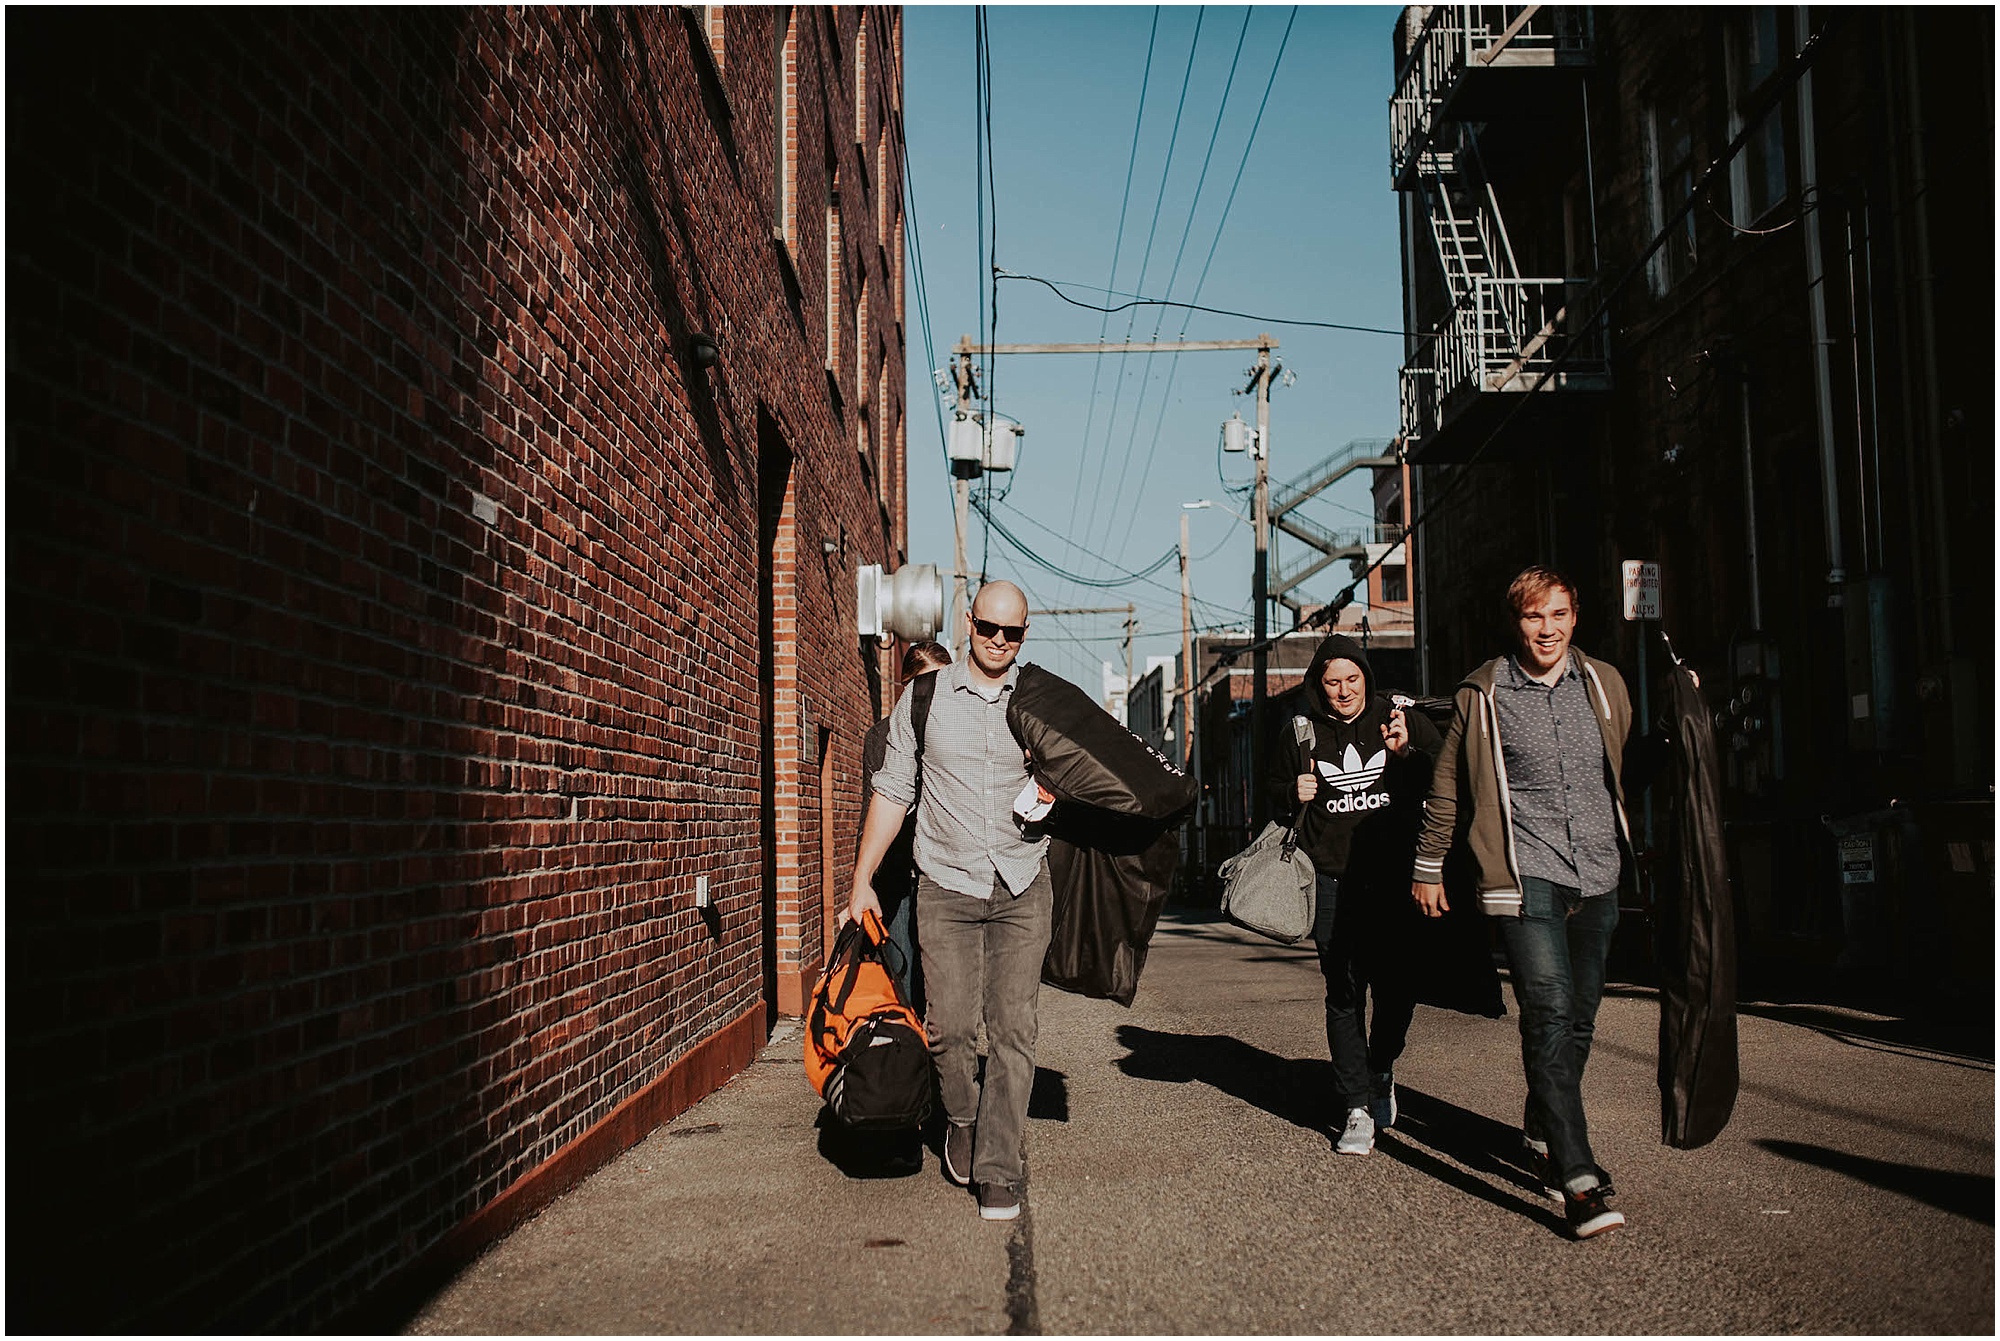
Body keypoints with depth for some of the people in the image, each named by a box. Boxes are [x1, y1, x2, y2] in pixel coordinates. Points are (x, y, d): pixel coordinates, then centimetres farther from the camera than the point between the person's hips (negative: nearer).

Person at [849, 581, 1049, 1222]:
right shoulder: (924, 699, 4)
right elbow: (892, 794, 8)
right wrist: (862, 882, 7)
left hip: (1023, 886, 0)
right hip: (946, 884, 0)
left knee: (1012, 1029, -4)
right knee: (949, 1025, -4)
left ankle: (998, 1170, 5)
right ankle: (962, 1120, 25)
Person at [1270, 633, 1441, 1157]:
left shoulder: (1403, 720, 5)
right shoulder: (1301, 733, 7)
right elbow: (1275, 792, 19)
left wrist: (1406, 754, -13)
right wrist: (1294, 794, -3)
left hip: (1394, 875, 0)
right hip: (1332, 881, 0)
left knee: (1397, 985, 3)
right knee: (1344, 992, -3)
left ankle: (1381, 1070, 32)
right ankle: (1357, 1106, 4)